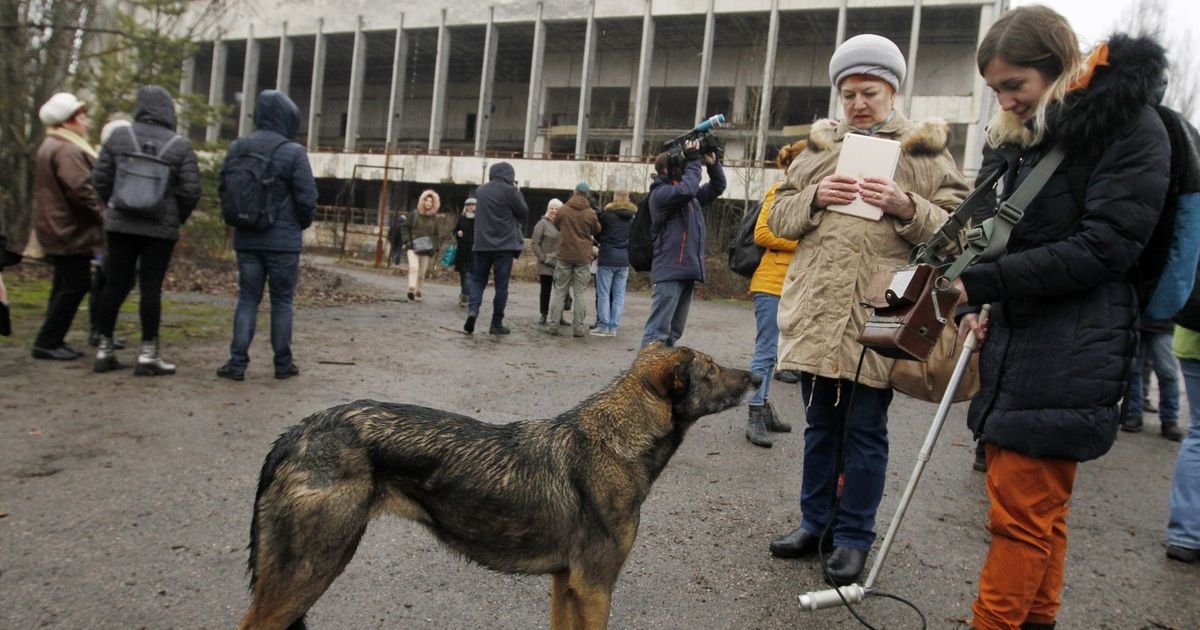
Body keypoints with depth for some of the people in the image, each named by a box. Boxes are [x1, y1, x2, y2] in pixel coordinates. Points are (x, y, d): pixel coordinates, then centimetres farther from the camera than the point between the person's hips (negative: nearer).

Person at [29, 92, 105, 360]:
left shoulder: (51, 146, 20)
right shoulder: (68, 150, -16)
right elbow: (80, 189, -25)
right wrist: (101, 214, -14)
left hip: (59, 228, 11)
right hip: (70, 231, -11)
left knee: (65, 285, 14)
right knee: (75, 285, -7)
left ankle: (52, 341, 20)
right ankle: (47, 342, -3)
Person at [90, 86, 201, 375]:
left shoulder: (119, 137, 4)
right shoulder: (180, 146, -4)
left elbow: (100, 179, 3)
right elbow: (191, 189, -8)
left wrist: (115, 206, 18)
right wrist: (178, 218, 7)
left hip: (120, 224, 3)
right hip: (161, 228, -3)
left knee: (115, 284, 11)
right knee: (151, 288, 0)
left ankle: (104, 349, 18)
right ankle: (148, 354, 2)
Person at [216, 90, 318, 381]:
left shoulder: (237, 148, 3)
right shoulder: (293, 152, -12)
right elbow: (307, 198, -12)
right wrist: (301, 223, 8)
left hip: (246, 238, 4)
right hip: (283, 240, -4)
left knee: (247, 298, 10)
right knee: (282, 301, 6)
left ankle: (237, 362, 6)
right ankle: (283, 363, 13)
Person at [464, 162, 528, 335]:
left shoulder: (480, 190, 10)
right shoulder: (509, 190, -9)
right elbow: (524, 212, -2)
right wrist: (518, 192, 10)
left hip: (482, 244, 4)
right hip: (504, 244, -4)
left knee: (478, 280, 13)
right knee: (501, 285, 2)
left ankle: (472, 310, -11)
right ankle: (496, 323, 4)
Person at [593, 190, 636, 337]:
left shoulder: (607, 214, -4)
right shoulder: (633, 218, 8)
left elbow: (598, 233, 5)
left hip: (607, 258, -4)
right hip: (624, 260, 4)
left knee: (604, 293, 1)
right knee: (619, 295, 6)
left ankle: (603, 326, 1)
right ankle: (613, 327, 6)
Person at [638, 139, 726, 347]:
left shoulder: (692, 196, 20)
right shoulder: (660, 193, -5)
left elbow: (717, 188, 27)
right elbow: (686, 190, -23)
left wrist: (713, 163, 10)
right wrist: (694, 160, -10)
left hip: (687, 271, 8)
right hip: (669, 271, -8)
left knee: (674, 331, 11)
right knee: (658, 330, -11)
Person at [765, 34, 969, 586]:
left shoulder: (926, 151, 5)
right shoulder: (818, 147, 14)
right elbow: (779, 217, 11)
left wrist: (907, 207, -18)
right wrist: (815, 197, -8)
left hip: (877, 315, -3)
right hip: (815, 310, 3)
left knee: (865, 431, 5)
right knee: (820, 425, 14)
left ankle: (854, 536, 20)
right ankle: (816, 520, 29)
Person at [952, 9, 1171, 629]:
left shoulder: (1129, 122, -6)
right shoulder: (1024, 134, 16)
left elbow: (1105, 246, -14)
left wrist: (982, 282, -17)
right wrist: (985, 306, 5)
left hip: (1070, 354, -8)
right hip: (1016, 341, 8)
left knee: (1023, 514, -5)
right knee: (1039, 511, 15)